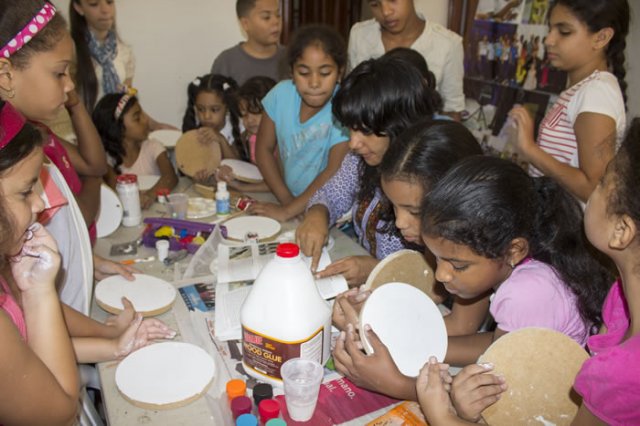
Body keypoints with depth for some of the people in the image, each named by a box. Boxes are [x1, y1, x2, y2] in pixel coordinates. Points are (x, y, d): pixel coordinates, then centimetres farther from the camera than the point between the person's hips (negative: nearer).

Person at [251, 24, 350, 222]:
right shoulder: (281, 93, -4)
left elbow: (335, 172, -22)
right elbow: (264, 148, 4)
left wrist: (287, 212, -23)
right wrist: (287, 200, -5)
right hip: (291, 198, 4)